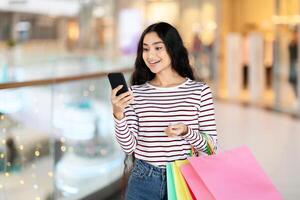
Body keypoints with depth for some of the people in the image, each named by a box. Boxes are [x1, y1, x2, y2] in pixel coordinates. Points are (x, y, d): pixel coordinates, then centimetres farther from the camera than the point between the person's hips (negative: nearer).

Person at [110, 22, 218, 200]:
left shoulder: (200, 90, -4)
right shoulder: (136, 92, -1)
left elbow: (211, 146, -3)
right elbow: (129, 147, -4)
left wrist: (187, 132, -20)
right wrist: (118, 115, -19)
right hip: (143, 181, 1)